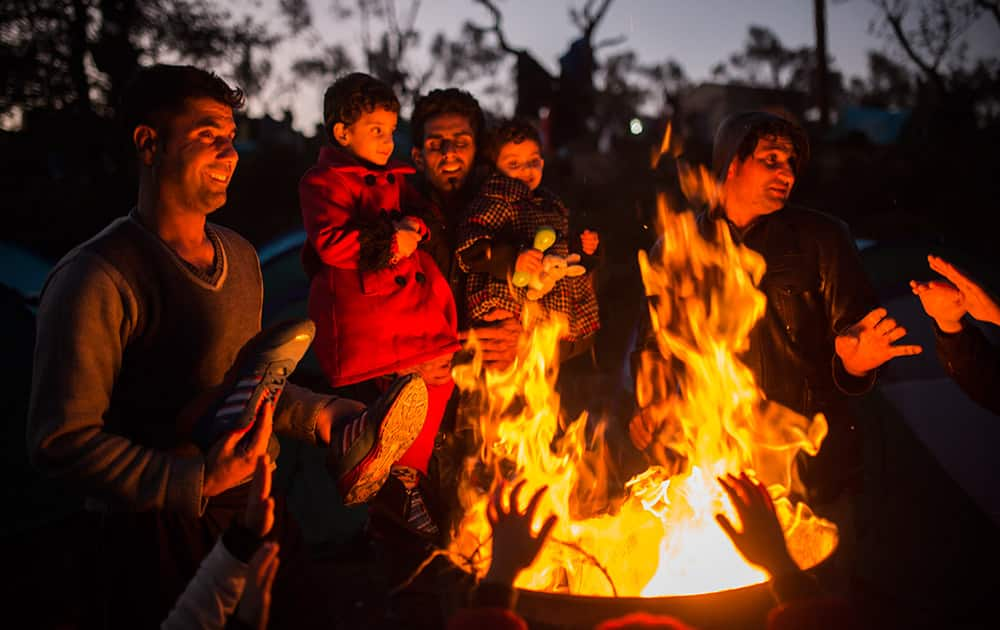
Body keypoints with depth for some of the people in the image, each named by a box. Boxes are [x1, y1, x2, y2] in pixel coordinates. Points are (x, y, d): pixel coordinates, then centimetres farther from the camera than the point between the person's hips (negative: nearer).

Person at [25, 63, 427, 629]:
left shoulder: (240, 256, 8)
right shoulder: (97, 279, -18)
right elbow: (61, 442, -18)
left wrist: (327, 418, 3)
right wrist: (195, 482, -24)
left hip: (261, 512, 7)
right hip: (161, 536, -7)